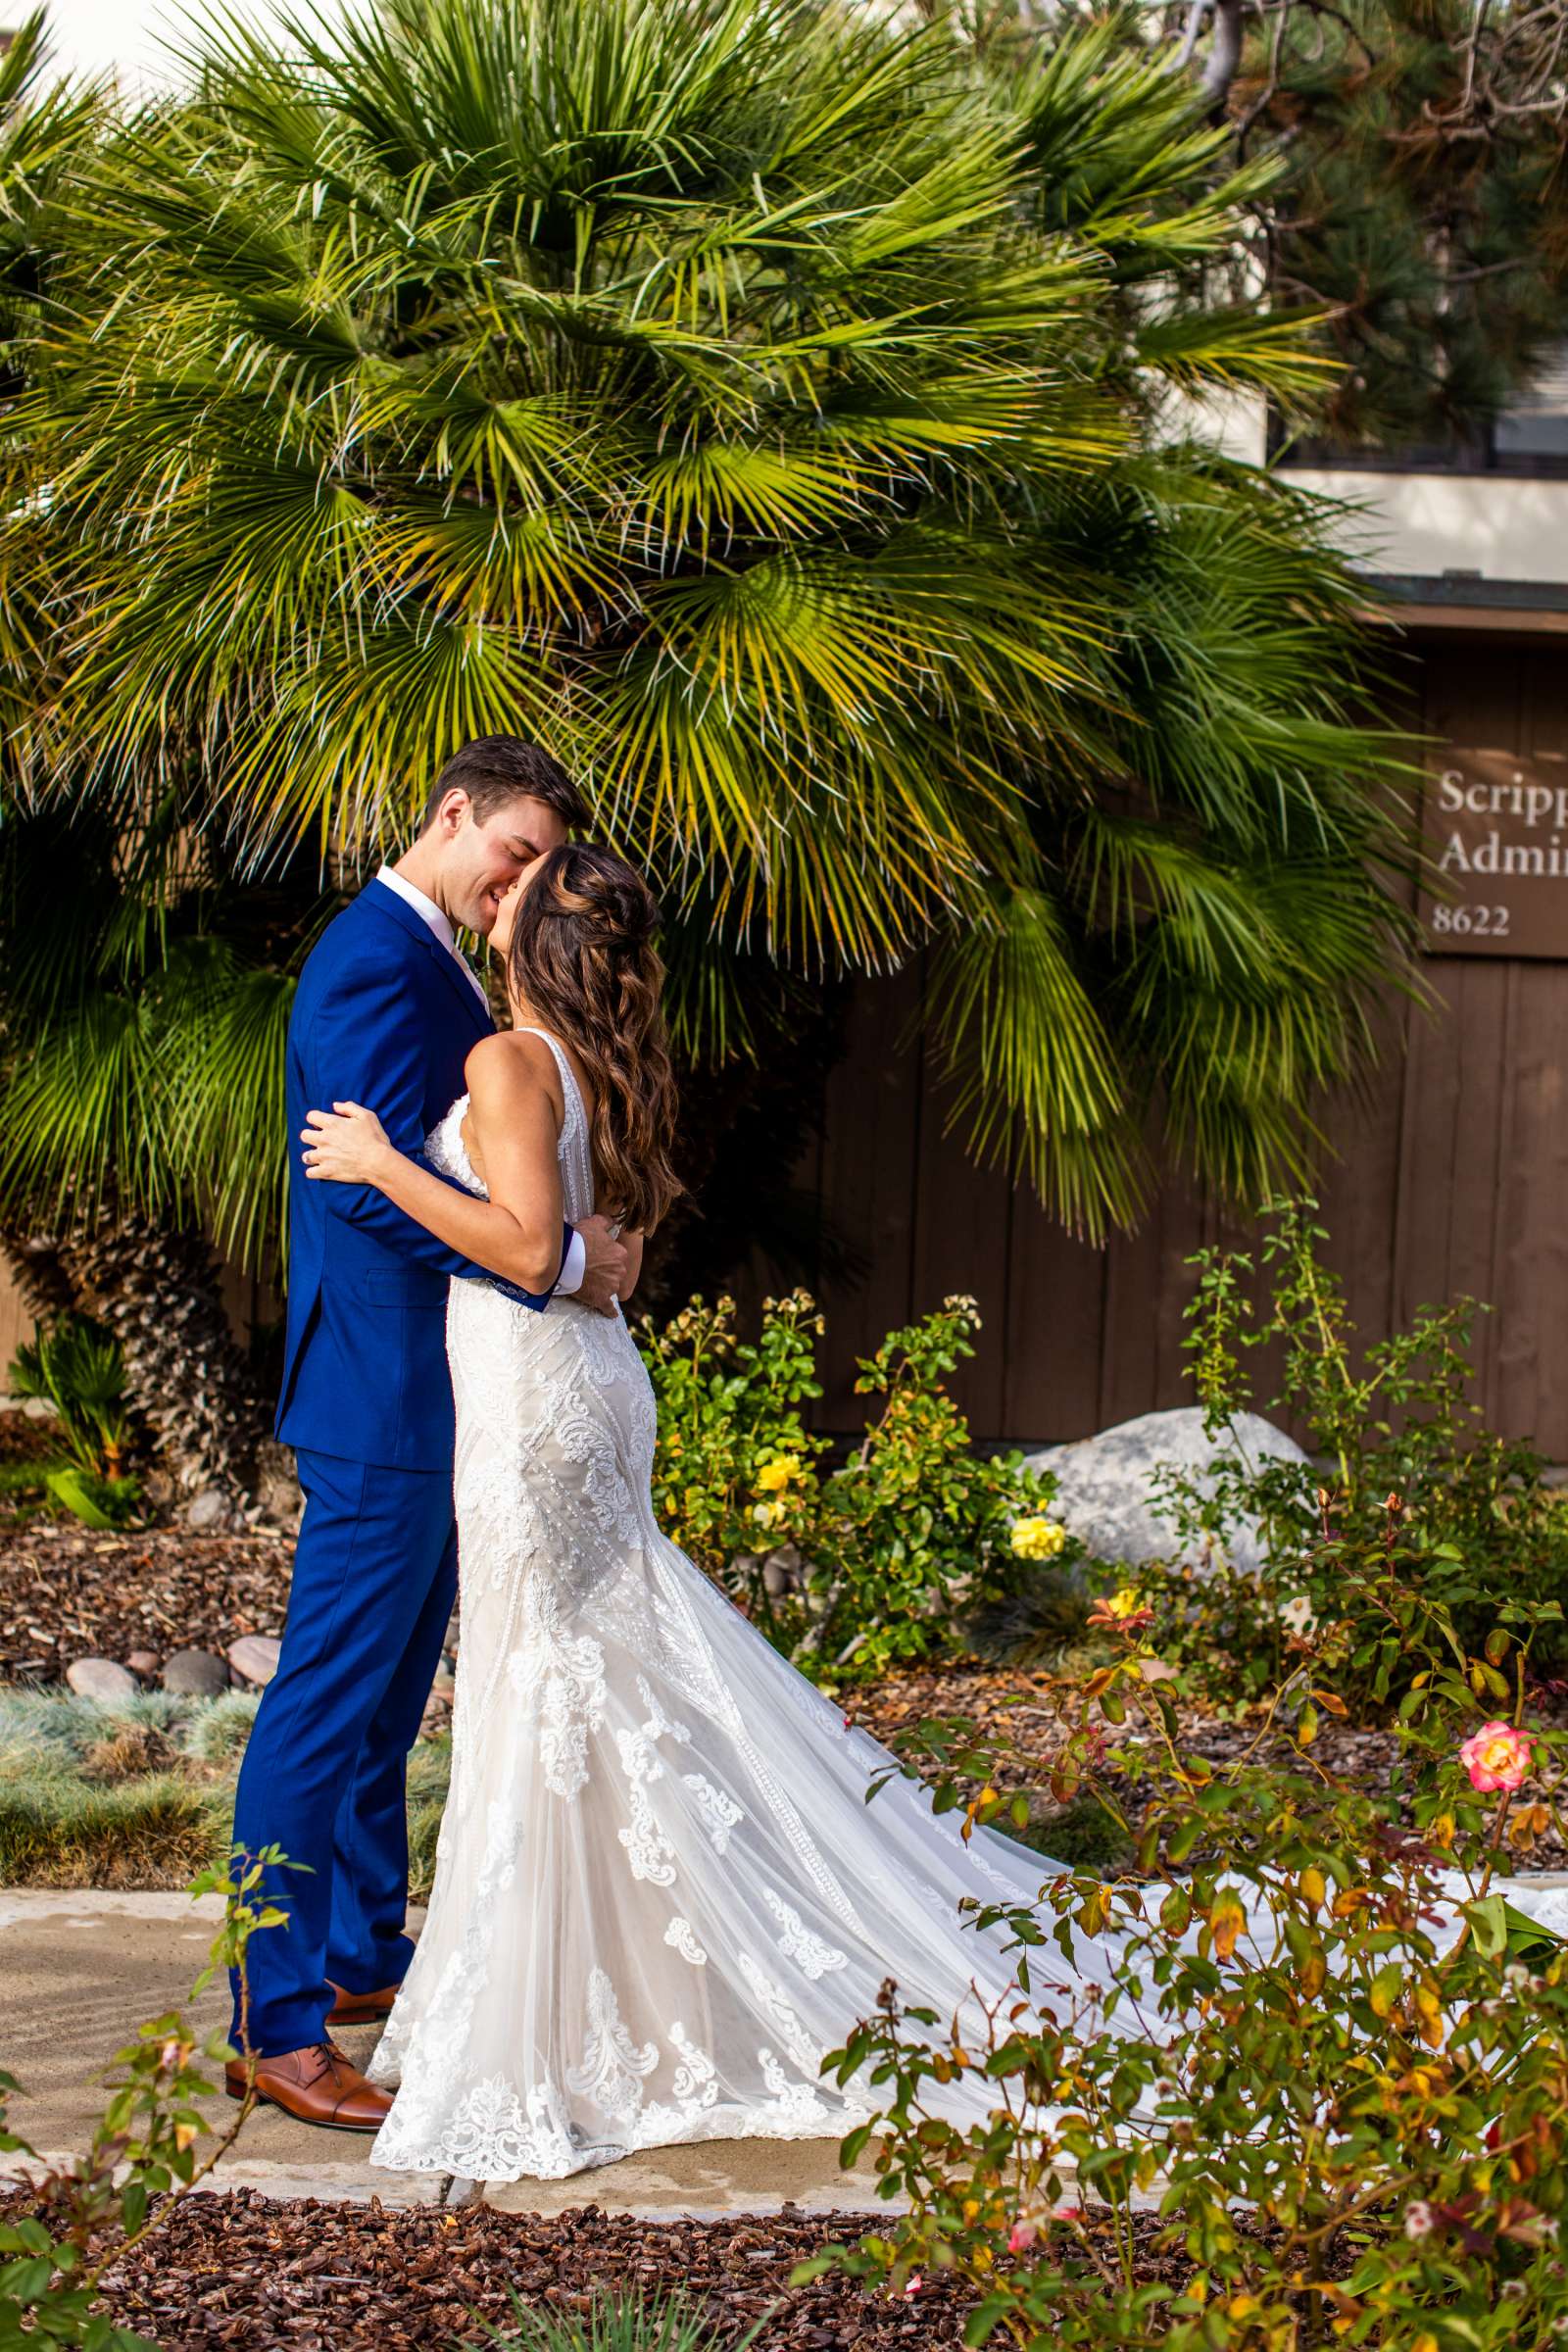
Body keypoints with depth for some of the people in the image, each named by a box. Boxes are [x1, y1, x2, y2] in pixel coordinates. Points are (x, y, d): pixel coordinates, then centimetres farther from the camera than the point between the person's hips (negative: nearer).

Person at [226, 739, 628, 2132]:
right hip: (383, 1392, -11)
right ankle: (275, 2026, -1)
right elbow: (380, 1186, -26)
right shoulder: (376, 964, -17)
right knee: (327, 1701, -6)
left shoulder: (432, 964, 16)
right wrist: (556, 1260, -22)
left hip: (428, 1398, 11)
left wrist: (580, 1237, 6)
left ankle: (364, 1952, 30)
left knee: (386, 1698, 18)